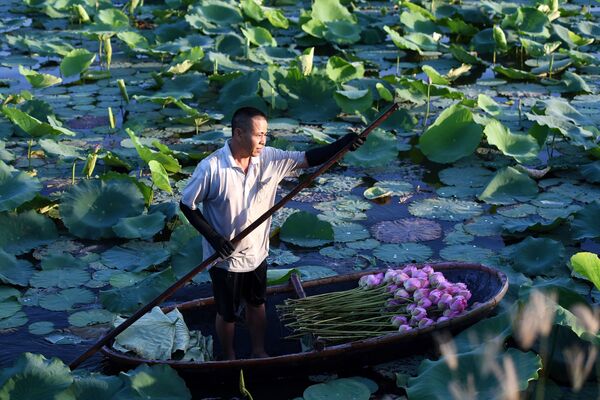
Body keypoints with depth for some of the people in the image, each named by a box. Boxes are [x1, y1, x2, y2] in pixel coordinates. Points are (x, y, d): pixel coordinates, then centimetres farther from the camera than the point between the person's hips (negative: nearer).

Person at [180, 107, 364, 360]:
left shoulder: (270, 159, -11)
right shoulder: (211, 168, -25)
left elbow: (307, 159, -9)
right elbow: (187, 205, -15)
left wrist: (341, 144, -24)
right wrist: (212, 236, -22)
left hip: (257, 254, 5)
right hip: (225, 259, -5)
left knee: (257, 305, 24)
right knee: (227, 313, 15)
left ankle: (259, 352, 45)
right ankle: (229, 359, 39)